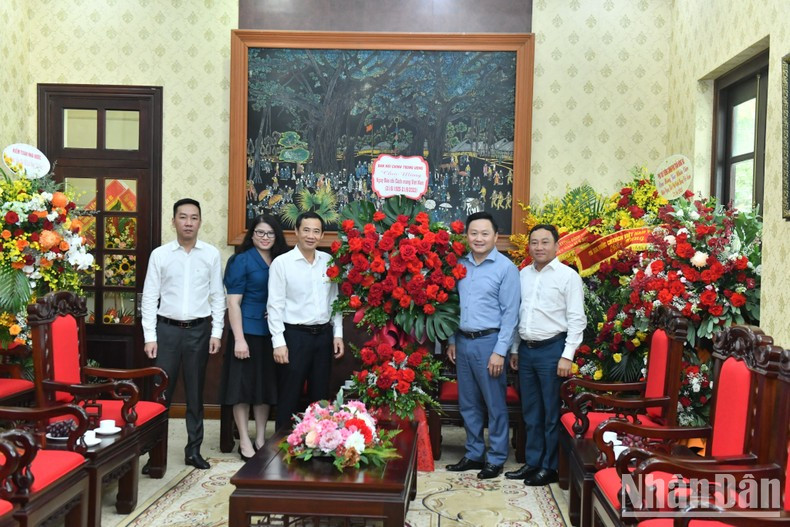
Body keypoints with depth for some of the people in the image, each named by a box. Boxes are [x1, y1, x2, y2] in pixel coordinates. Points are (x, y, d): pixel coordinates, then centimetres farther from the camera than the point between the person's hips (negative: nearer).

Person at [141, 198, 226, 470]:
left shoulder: (211, 254, 1)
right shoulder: (159, 254, -1)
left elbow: (218, 296, 4)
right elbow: (149, 297, 0)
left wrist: (216, 333, -1)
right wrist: (149, 336, -5)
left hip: (199, 330, 1)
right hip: (167, 329, -1)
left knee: (195, 394, 10)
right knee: (160, 392, 2)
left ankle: (193, 450, 21)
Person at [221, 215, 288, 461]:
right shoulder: (241, 261, -5)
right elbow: (233, 302, -9)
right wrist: (239, 338, -15)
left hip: (271, 333, 5)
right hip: (248, 331, -5)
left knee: (266, 385, 11)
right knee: (244, 384, 2)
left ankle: (261, 438, 22)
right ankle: (244, 441, 12)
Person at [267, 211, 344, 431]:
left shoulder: (329, 261, 5)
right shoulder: (281, 262, -7)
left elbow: (335, 300, 11)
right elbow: (275, 305, -8)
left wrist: (338, 334, 6)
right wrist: (278, 341, -13)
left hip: (323, 335, 4)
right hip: (294, 335, -4)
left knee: (320, 396, 13)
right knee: (288, 397, 5)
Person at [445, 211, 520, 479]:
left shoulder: (505, 267, -8)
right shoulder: (460, 264, 7)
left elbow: (510, 312, -10)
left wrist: (500, 351, -14)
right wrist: (452, 341, 10)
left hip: (488, 342, -5)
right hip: (463, 341, 5)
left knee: (495, 405, 5)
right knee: (468, 404, 13)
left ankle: (496, 459, 17)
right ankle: (474, 454, 26)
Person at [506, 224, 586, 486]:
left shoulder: (568, 276, -6)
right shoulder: (523, 274, 11)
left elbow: (577, 319, -9)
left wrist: (567, 356, -14)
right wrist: (515, 349, 14)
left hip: (552, 349, -6)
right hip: (526, 349, 6)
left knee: (552, 412, 3)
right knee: (530, 412, 13)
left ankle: (550, 467, 14)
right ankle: (532, 462, 24)